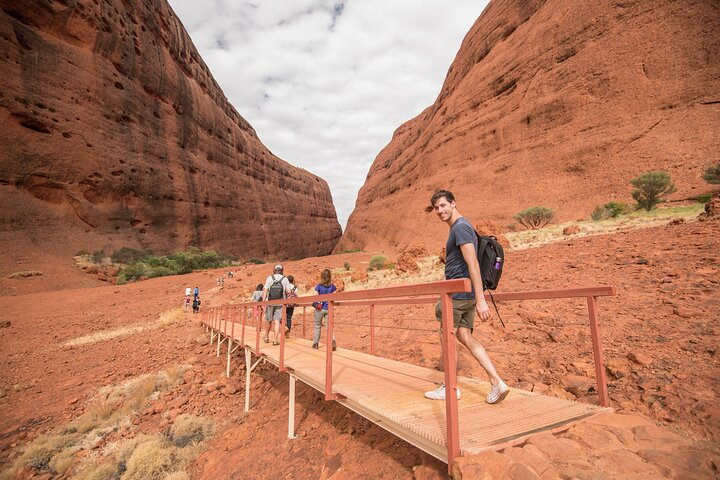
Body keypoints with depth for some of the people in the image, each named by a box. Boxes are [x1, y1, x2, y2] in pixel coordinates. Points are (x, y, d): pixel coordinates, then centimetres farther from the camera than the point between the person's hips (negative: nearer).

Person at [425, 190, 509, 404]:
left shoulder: (460, 227, -14)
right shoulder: (459, 228, 18)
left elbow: (473, 264, -23)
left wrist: (481, 300, -27)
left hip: (458, 292, -10)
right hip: (466, 294, 10)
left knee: (446, 337, 4)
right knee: (465, 336, 10)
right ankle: (497, 383, 8)